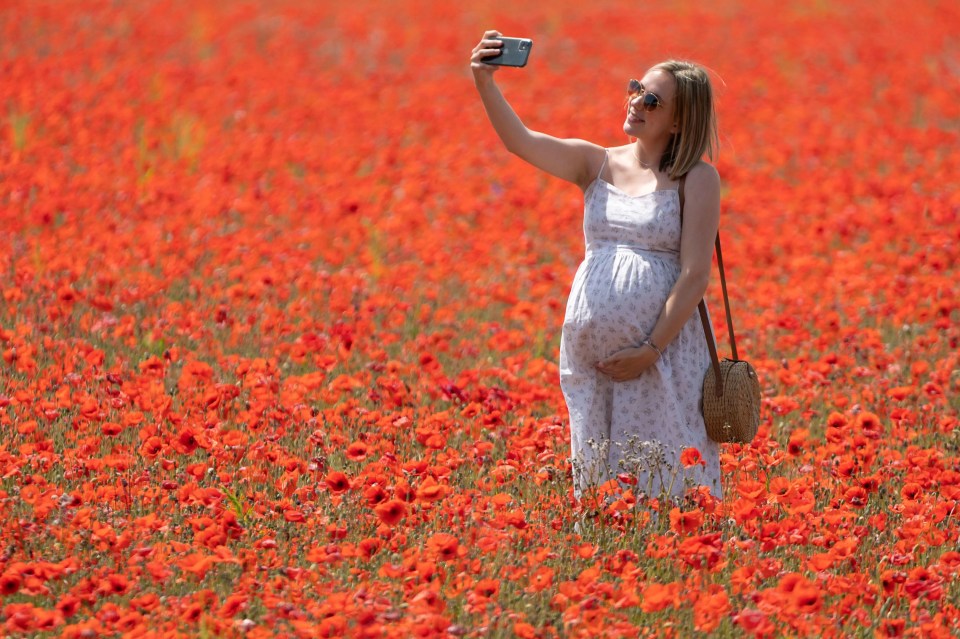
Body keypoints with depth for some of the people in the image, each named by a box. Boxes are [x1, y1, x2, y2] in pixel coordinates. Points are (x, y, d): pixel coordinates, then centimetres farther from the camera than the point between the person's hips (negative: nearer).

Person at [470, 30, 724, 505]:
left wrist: (650, 351, -15)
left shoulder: (697, 179, -2)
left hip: (663, 346, -4)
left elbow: (695, 274, -8)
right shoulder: (597, 164, 9)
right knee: (600, 479, 9)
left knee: (665, 477, -4)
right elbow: (521, 141, -7)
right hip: (591, 351, 4)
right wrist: (485, 83, -24)